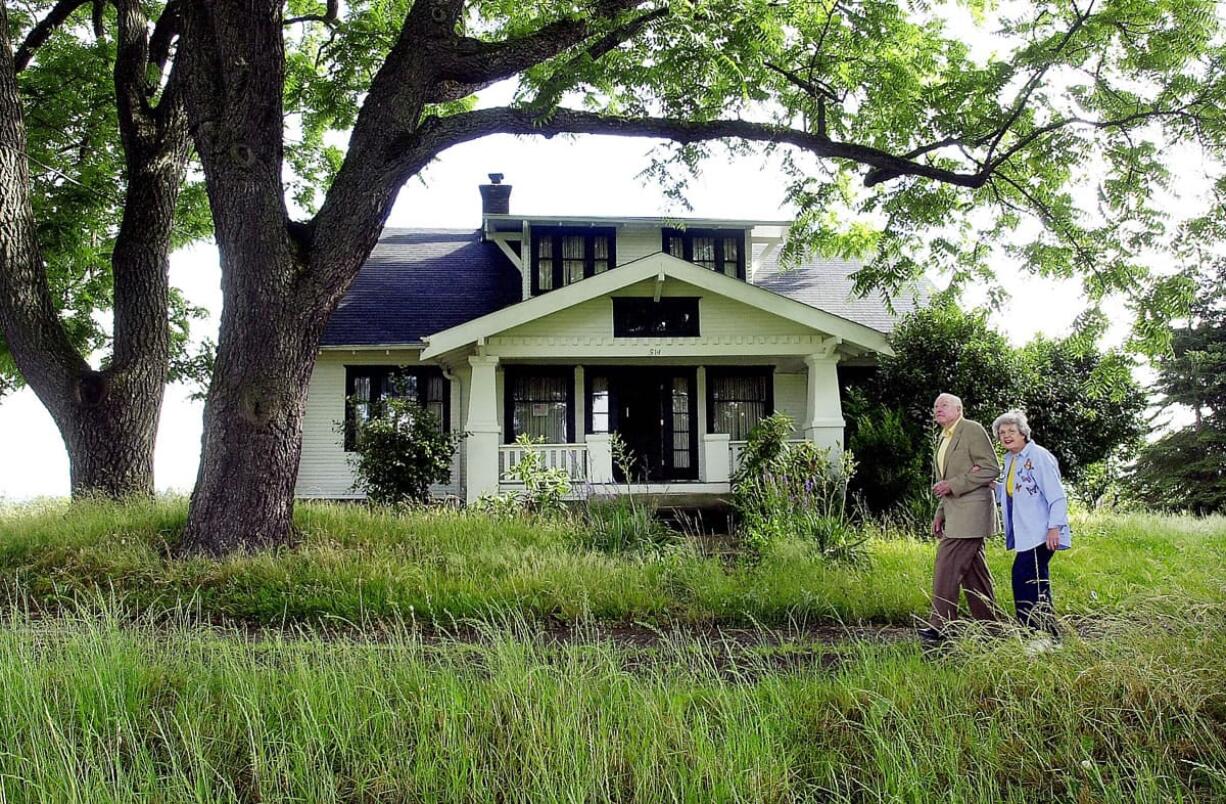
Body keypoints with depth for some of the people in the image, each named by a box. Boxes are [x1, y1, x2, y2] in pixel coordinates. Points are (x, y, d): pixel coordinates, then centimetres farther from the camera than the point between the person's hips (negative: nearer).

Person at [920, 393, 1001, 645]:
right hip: (955, 514, 9)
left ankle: (940, 627, -10)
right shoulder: (943, 440, 20)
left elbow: (991, 469, -14)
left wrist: (953, 485, -18)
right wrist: (940, 515, 16)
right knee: (973, 571, 11)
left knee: (947, 567, -12)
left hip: (971, 511, -9)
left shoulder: (973, 430, -8)